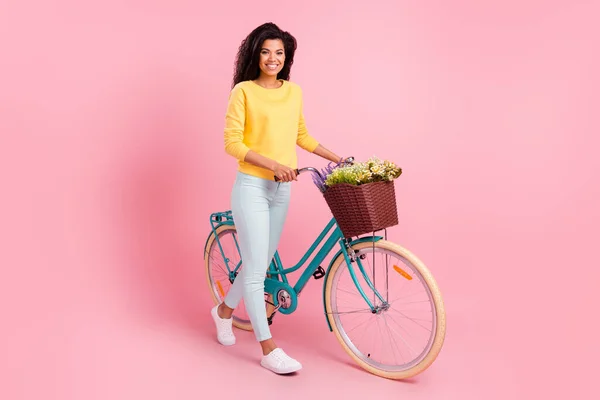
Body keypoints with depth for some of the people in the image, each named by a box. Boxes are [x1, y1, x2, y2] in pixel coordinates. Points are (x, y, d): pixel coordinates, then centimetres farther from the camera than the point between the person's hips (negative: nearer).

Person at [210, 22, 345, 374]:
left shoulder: (294, 91, 8)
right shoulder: (244, 91, -8)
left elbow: (301, 135, 20)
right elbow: (232, 143, -13)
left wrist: (337, 158, 16)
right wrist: (273, 163, -22)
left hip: (282, 189, 6)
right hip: (252, 187, -6)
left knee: (262, 263, 16)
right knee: (257, 269, -3)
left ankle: (225, 310, 41)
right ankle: (269, 350, 7)